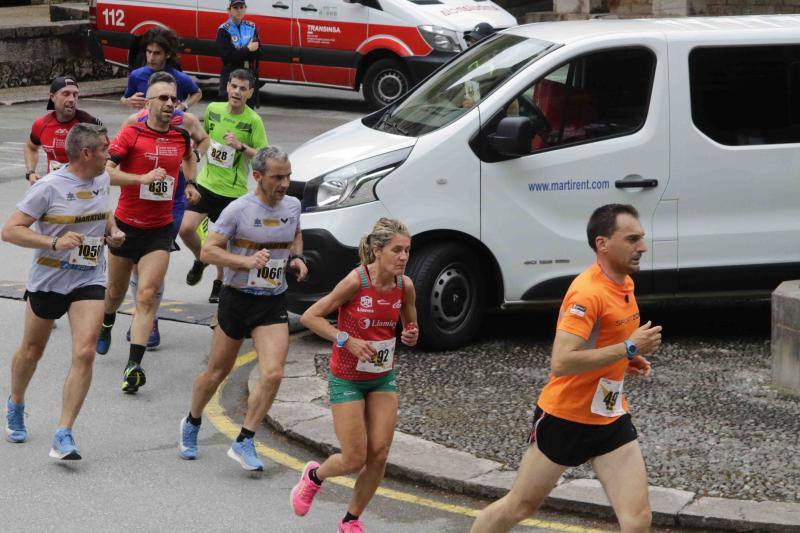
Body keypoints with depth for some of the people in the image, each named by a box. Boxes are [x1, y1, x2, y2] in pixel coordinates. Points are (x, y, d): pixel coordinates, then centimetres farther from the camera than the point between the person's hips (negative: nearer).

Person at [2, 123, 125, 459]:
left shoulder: (102, 179, 2)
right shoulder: (49, 187, -18)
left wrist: (112, 231, 4)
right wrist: (55, 243, -30)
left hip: (89, 281, 3)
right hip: (48, 279, -3)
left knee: (85, 353, -15)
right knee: (32, 351, 16)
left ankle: (63, 436, -13)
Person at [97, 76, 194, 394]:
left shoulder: (181, 137, 3)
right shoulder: (132, 134, -11)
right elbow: (104, 171, -23)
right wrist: (143, 178, -29)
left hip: (159, 231, 1)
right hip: (126, 225, -1)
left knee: (147, 297, -12)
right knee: (116, 291, 17)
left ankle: (134, 366, -18)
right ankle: (106, 326, 51)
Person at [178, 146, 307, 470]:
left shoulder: (292, 206, 3)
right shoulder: (238, 210, -14)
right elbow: (208, 251, -13)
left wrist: (296, 257, 4)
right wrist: (247, 261, -26)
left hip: (274, 304, 3)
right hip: (237, 299, -3)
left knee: (273, 374, -15)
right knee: (217, 372, 12)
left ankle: (244, 443, -3)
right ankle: (191, 424, 39)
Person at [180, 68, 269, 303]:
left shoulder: (253, 121, -12)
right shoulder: (213, 109, 0)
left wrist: (241, 146, -26)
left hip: (233, 190, -3)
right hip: (206, 183, 3)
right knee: (186, 229, -11)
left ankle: (220, 283, 30)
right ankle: (200, 261, 20)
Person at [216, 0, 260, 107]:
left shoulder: (252, 28, 9)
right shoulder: (224, 30, -3)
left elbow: (256, 53, 1)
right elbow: (226, 55, -14)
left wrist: (239, 52, -14)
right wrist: (248, 50, -14)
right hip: (230, 75, -4)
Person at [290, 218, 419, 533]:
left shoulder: (405, 285, -7)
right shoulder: (356, 281, -22)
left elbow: (410, 326, 11)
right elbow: (309, 317, -17)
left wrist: (411, 336, -13)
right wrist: (348, 341, -25)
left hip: (383, 378, 5)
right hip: (347, 379, -5)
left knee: (379, 455, -2)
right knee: (355, 460, -4)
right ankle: (314, 476, 30)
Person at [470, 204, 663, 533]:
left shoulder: (624, 282, 4)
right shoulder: (587, 291, -23)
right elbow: (560, 363, -32)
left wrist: (627, 359, 4)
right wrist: (628, 348, -28)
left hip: (611, 419, 7)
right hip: (565, 417, -7)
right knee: (520, 506, 10)